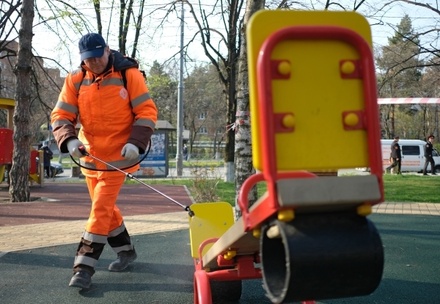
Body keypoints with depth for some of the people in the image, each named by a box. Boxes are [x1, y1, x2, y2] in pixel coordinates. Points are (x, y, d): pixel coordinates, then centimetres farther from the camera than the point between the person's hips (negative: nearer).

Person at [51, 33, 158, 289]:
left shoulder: (128, 74, -10)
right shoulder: (75, 80, -1)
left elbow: (147, 111, -9)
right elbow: (60, 115, -2)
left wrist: (136, 142, -21)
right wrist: (69, 140, -21)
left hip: (118, 156, -5)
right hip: (89, 156, 5)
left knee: (101, 209, -9)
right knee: (105, 207, 16)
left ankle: (84, 267, -2)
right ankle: (126, 250, 36)